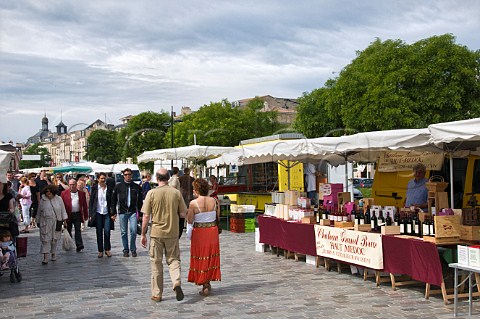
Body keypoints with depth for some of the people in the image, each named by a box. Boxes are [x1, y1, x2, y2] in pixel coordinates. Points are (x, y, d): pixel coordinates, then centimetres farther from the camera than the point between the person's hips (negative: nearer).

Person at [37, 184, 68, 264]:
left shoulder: (59, 199, 4)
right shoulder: (42, 200, 3)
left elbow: (63, 210, 8)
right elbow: (39, 212, 11)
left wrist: (64, 220, 3)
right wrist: (38, 222, 14)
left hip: (56, 222, 1)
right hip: (45, 223, -1)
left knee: (55, 239, 9)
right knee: (45, 239, -7)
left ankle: (53, 254, 27)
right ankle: (45, 257, -10)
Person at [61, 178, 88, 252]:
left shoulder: (81, 193, 6)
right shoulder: (64, 193, 2)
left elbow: (84, 205, 9)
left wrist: (86, 215, 7)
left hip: (78, 214, 0)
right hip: (68, 215, 0)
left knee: (78, 230, -5)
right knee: (68, 230, 9)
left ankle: (79, 245, -7)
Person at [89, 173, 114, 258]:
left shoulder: (109, 189, 5)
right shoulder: (94, 188, 2)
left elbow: (112, 202, 7)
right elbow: (91, 201, 2)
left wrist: (113, 214, 0)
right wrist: (90, 214, -4)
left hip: (107, 213, 0)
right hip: (98, 213, 0)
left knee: (107, 231, -5)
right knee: (99, 232, 5)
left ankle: (107, 249, 9)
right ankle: (100, 250, 13)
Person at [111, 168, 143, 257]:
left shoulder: (136, 187, 5)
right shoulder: (118, 186, 3)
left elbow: (140, 201, 9)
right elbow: (113, 200, 6)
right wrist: (114, 212, 1)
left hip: (133, 212, 0)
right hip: (122, 212, 0)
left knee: (133, 231, -8)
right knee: (124, 232, 6)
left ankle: (133, 249, 8)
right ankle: (126, 250, 17)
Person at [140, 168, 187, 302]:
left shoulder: (152, 193, -7)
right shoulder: (176, 193, -3)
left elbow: (146, 216, -7)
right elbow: (183, 214, -1)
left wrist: (143, 234, 2)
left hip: (156, 233, -1)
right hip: (172, 232, 1)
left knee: (156, 263, 9)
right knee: (173, 259, 14)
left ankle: (157, 294, 15)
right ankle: (177, 282, -11)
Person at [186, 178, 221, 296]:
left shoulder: (193, 203, -14)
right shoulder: (214, 201, -4)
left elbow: (190, 221, -9)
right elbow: (218, 218, 3)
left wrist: (189, 233, 6)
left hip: (199, 233, -3)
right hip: (213, 231, 3)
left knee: (200, 258, 8)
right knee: (211, 257, 14)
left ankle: (205, 284, 9)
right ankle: (207, 283, 19)